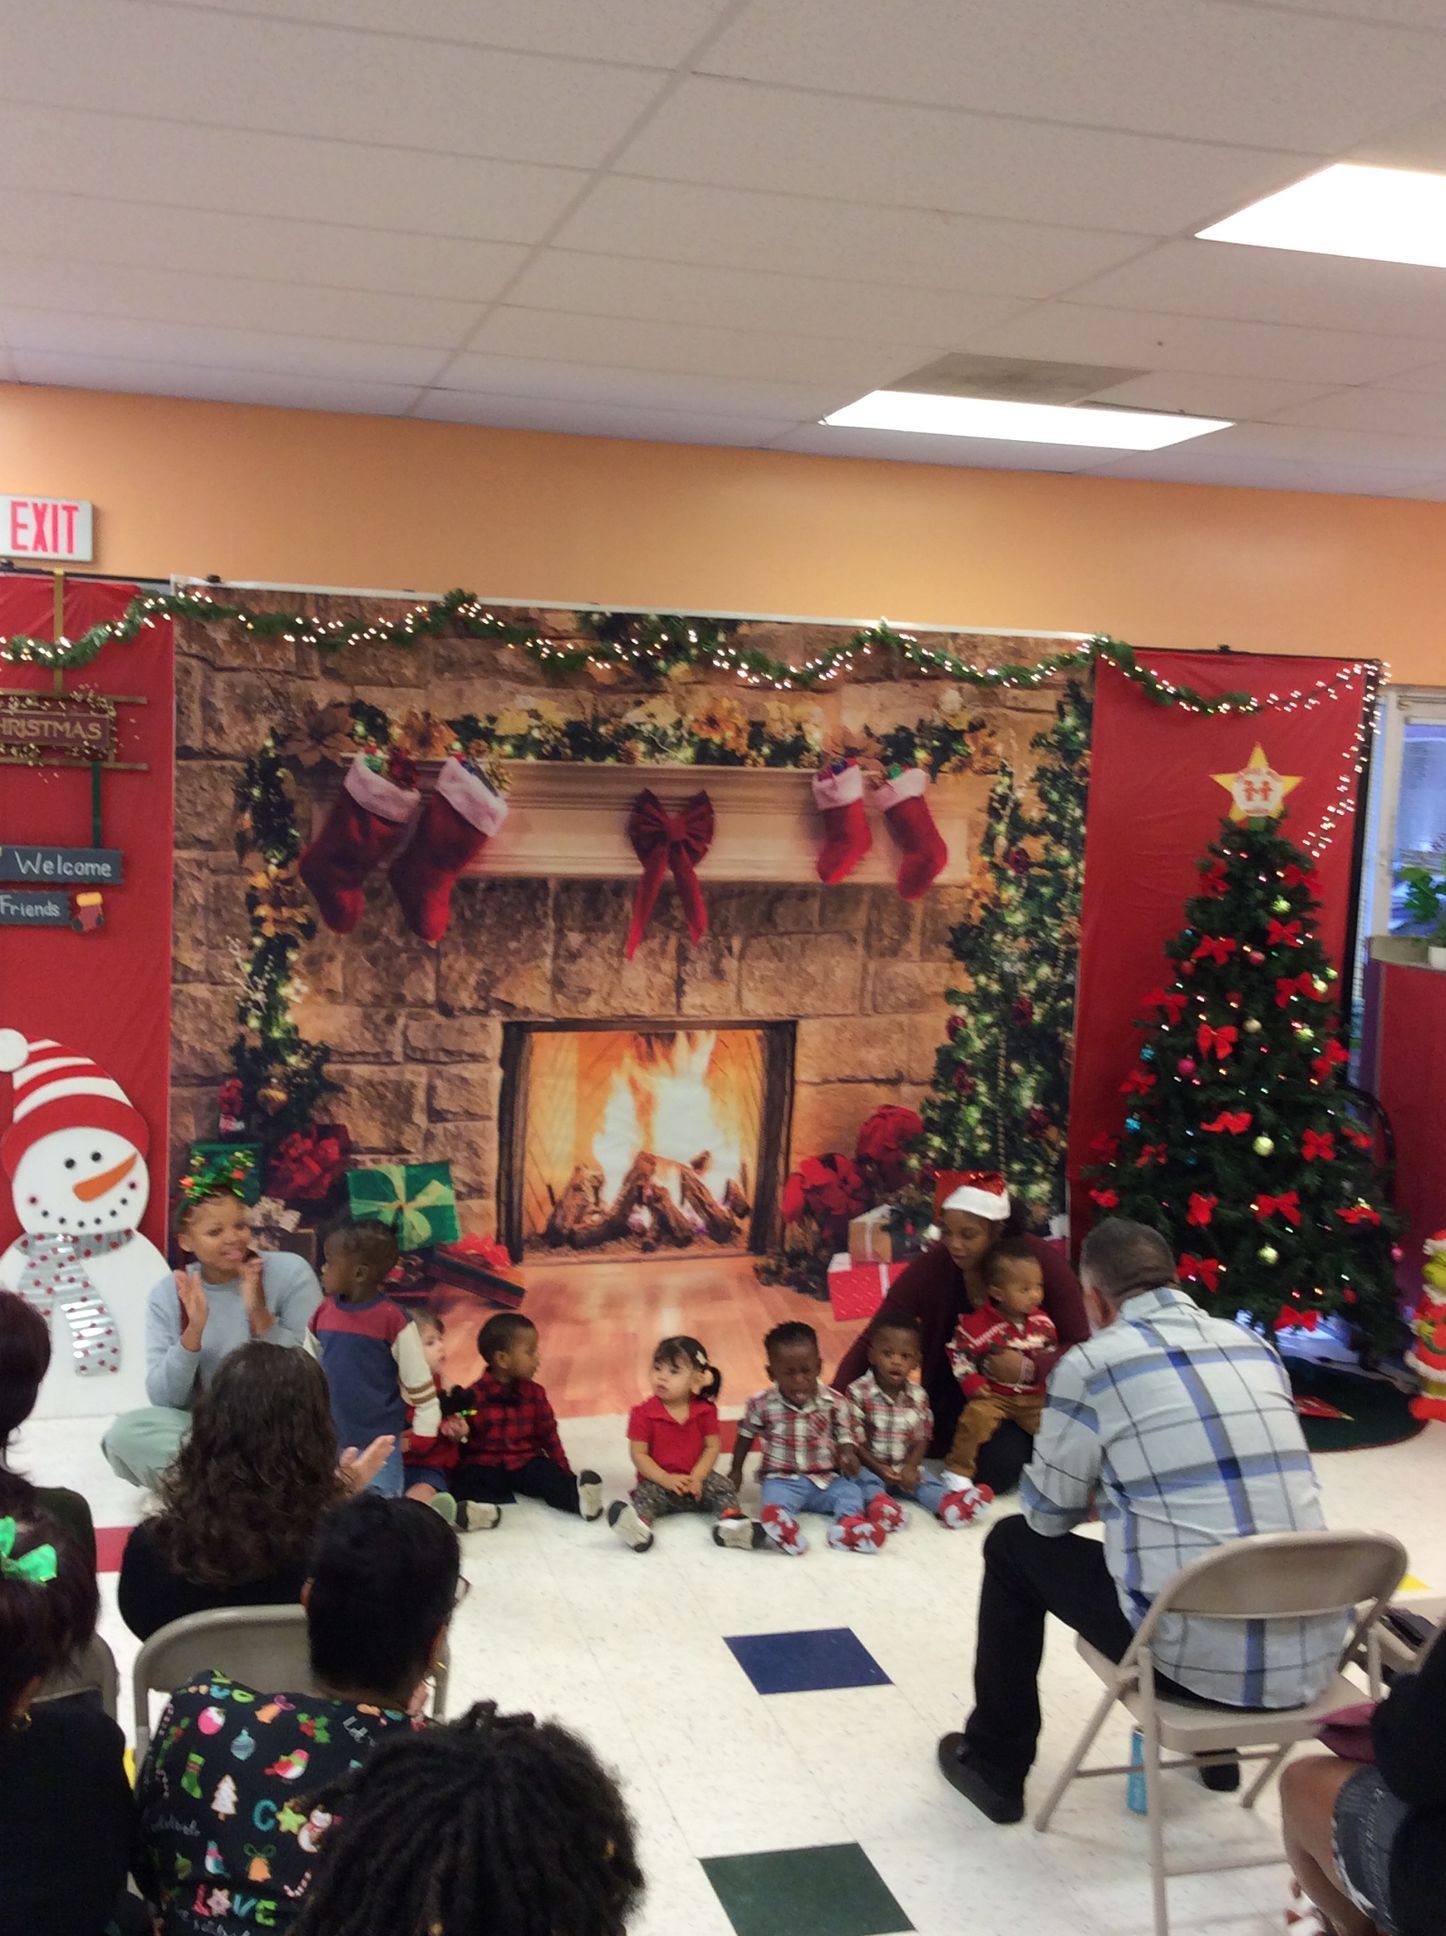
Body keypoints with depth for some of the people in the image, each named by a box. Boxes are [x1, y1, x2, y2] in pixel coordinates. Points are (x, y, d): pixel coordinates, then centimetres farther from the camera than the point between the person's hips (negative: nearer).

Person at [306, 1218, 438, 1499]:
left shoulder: (392, 1319, -17)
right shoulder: (323, 1313, -1)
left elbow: (420, 1383, -10)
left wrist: (422, 1438, -6)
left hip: (380, 1443, -5)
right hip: (331, 1441, 5)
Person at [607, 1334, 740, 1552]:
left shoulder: (705, 1410, 0)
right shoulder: (643, 1413, -7)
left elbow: (712, 1447, -2)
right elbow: (639, 1454, -9)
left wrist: (697, 1478, -18)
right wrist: (666, 1479, -21)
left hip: (695, 1480, 3)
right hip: (659, 1481, -3)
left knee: (721, 1485, -21)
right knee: (646, 1494, -31)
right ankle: (637, 1528, -60)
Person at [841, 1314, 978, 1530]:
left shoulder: (918, 1396, 1)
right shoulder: (858, 1392, -12)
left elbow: (921, 1439, 3)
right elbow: (853, 1439, -11)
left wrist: (911, 1467, -16)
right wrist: (879, 1468, -20)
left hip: (905, 1467, 4)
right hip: (870, 1466, -4)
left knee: (926, 1482, -19)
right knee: (867, 1481, -33)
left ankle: (948, 1502, -42)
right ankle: (878, 1503, -57)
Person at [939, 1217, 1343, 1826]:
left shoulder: (1092, 1363, -7)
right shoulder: (1255, 1346, 10)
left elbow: (1048, 1514, 4)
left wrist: (1098, 1487, 27)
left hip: (1195, 1655, -5)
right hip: (1312, 1656, 6)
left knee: (1016, 1545, 18)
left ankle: (995, 1766, 29)